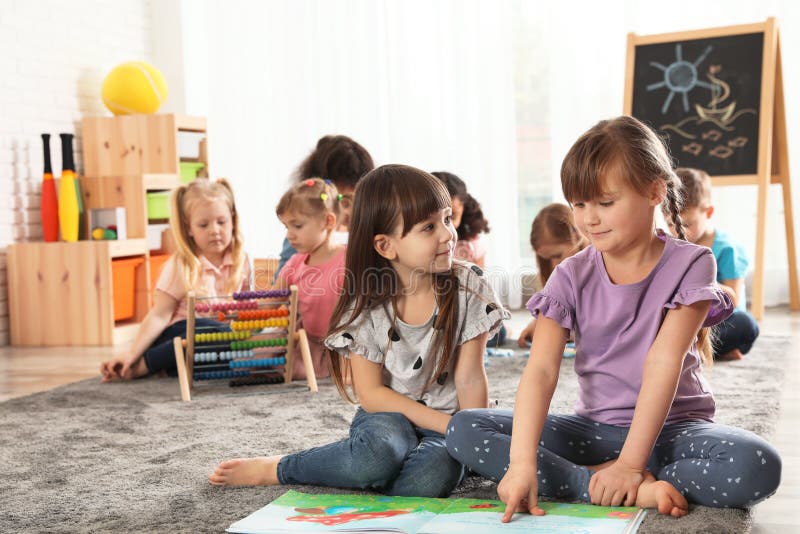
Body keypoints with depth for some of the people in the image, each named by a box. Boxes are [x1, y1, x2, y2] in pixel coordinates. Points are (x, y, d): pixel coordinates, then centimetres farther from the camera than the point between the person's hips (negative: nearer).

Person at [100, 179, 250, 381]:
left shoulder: (240, 260, 4)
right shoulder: (180, 266, -9)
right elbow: (159, 316, -13)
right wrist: (131, 355, -23)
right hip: (179, 333, -6)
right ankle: (139, 365, -24)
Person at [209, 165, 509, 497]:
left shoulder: (468, 285, -7)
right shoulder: (365, 306, -8)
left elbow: (470, 377, -7)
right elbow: (371, 394, -9)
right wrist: (449, 426, -17)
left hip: (443, 427, 1)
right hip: (388, 418, -1)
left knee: (434, 475, -34)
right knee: (382, 447, -38)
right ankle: (271, 467, -13)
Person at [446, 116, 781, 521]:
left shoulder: (689, 265, -8)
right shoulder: (571, 277, -3)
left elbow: (664, 364, -17)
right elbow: (541, 370, -16)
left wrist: (630, 463, -25)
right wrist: (522, 463, -30)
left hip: (673, 427, -2)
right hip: (595, 429, 2)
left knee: (757, 468, -35)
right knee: (463, 430, -18)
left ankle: (576, 478, -21)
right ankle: (637, 492, -25)